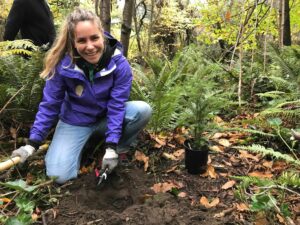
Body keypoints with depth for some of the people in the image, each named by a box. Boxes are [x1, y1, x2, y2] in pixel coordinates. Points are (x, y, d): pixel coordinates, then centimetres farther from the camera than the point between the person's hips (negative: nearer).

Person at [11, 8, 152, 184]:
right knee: (59, 175, -19)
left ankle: (119, 149, -3)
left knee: (143, 110, -27)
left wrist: (111, 148, -25)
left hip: (106, 118, 1)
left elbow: (116, 106, -20)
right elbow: (49, 105, -10)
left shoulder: (120, 64, -21)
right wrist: (33, 144, -11)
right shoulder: (62, 65, -21)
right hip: (75, 122, 0)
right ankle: (82, 145, 12)